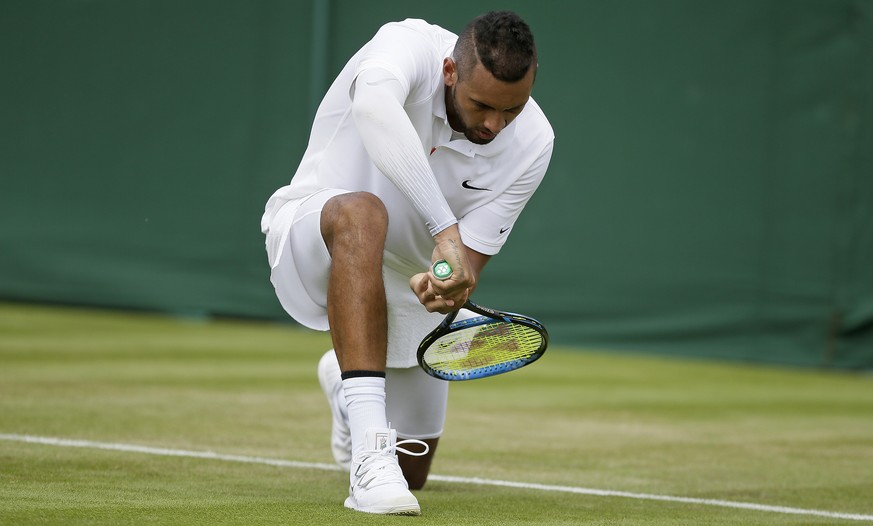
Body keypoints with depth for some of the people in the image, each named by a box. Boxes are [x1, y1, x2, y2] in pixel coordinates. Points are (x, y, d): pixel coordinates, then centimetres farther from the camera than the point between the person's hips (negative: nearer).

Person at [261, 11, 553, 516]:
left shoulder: (533, 143, -18)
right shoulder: (412, 44, -29)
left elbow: (466, 265, -16)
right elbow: (372, 107, -54)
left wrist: (449, 288, -41)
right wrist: (444, 228, -59)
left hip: (409, 280, 5)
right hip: (310, 235, -5)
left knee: (410, 473, 13)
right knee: (361, 213, -42)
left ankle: (347, 381, 51)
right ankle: (368, 449, -46)